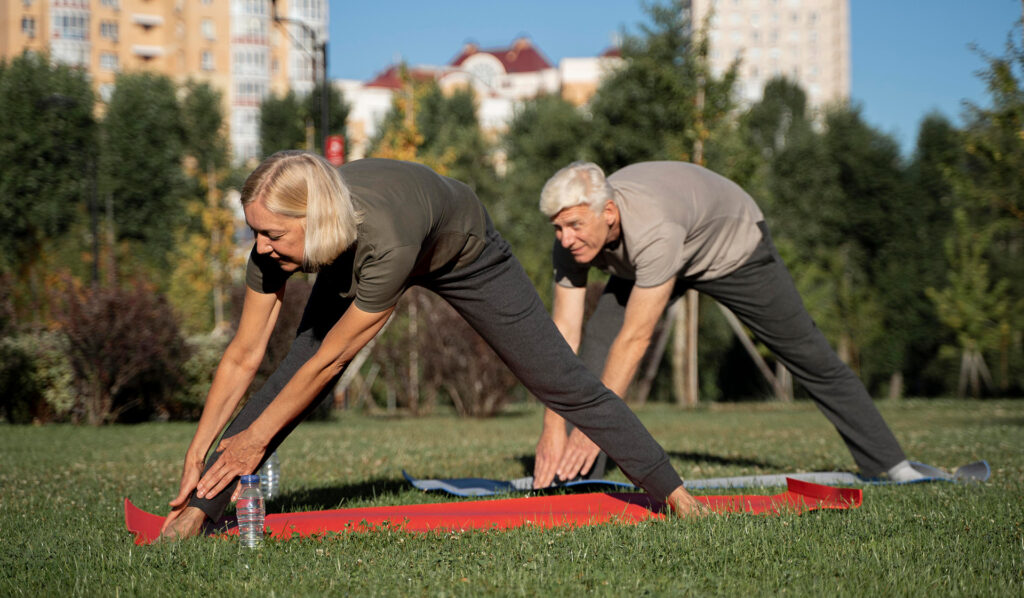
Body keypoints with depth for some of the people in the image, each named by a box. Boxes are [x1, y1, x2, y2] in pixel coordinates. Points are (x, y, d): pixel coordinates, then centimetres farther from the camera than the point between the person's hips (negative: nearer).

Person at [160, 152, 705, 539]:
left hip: (464, 252, -4)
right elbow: (242, 357, -22)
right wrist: (196, 452, -20)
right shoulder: (273, 247, -33)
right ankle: (198, 508, -6)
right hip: (361, 256, 4)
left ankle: (672, 493, 16)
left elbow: (328, 360, -37)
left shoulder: (385, 241, -48)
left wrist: (255, 438, -26)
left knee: (560, 381, 2)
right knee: (289, 382, -13)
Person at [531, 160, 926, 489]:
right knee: (594, 348, -15)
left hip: (735, 245, -5)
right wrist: (553, 427, -33)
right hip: (653, 261, 5)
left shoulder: (653, 232, -48)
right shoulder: (572, 240, -29)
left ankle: (889, 463, 21)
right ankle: (577, 480, -9)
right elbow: (565, 334, -27)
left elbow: (634, 340, -46)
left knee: (812, 359, 5)